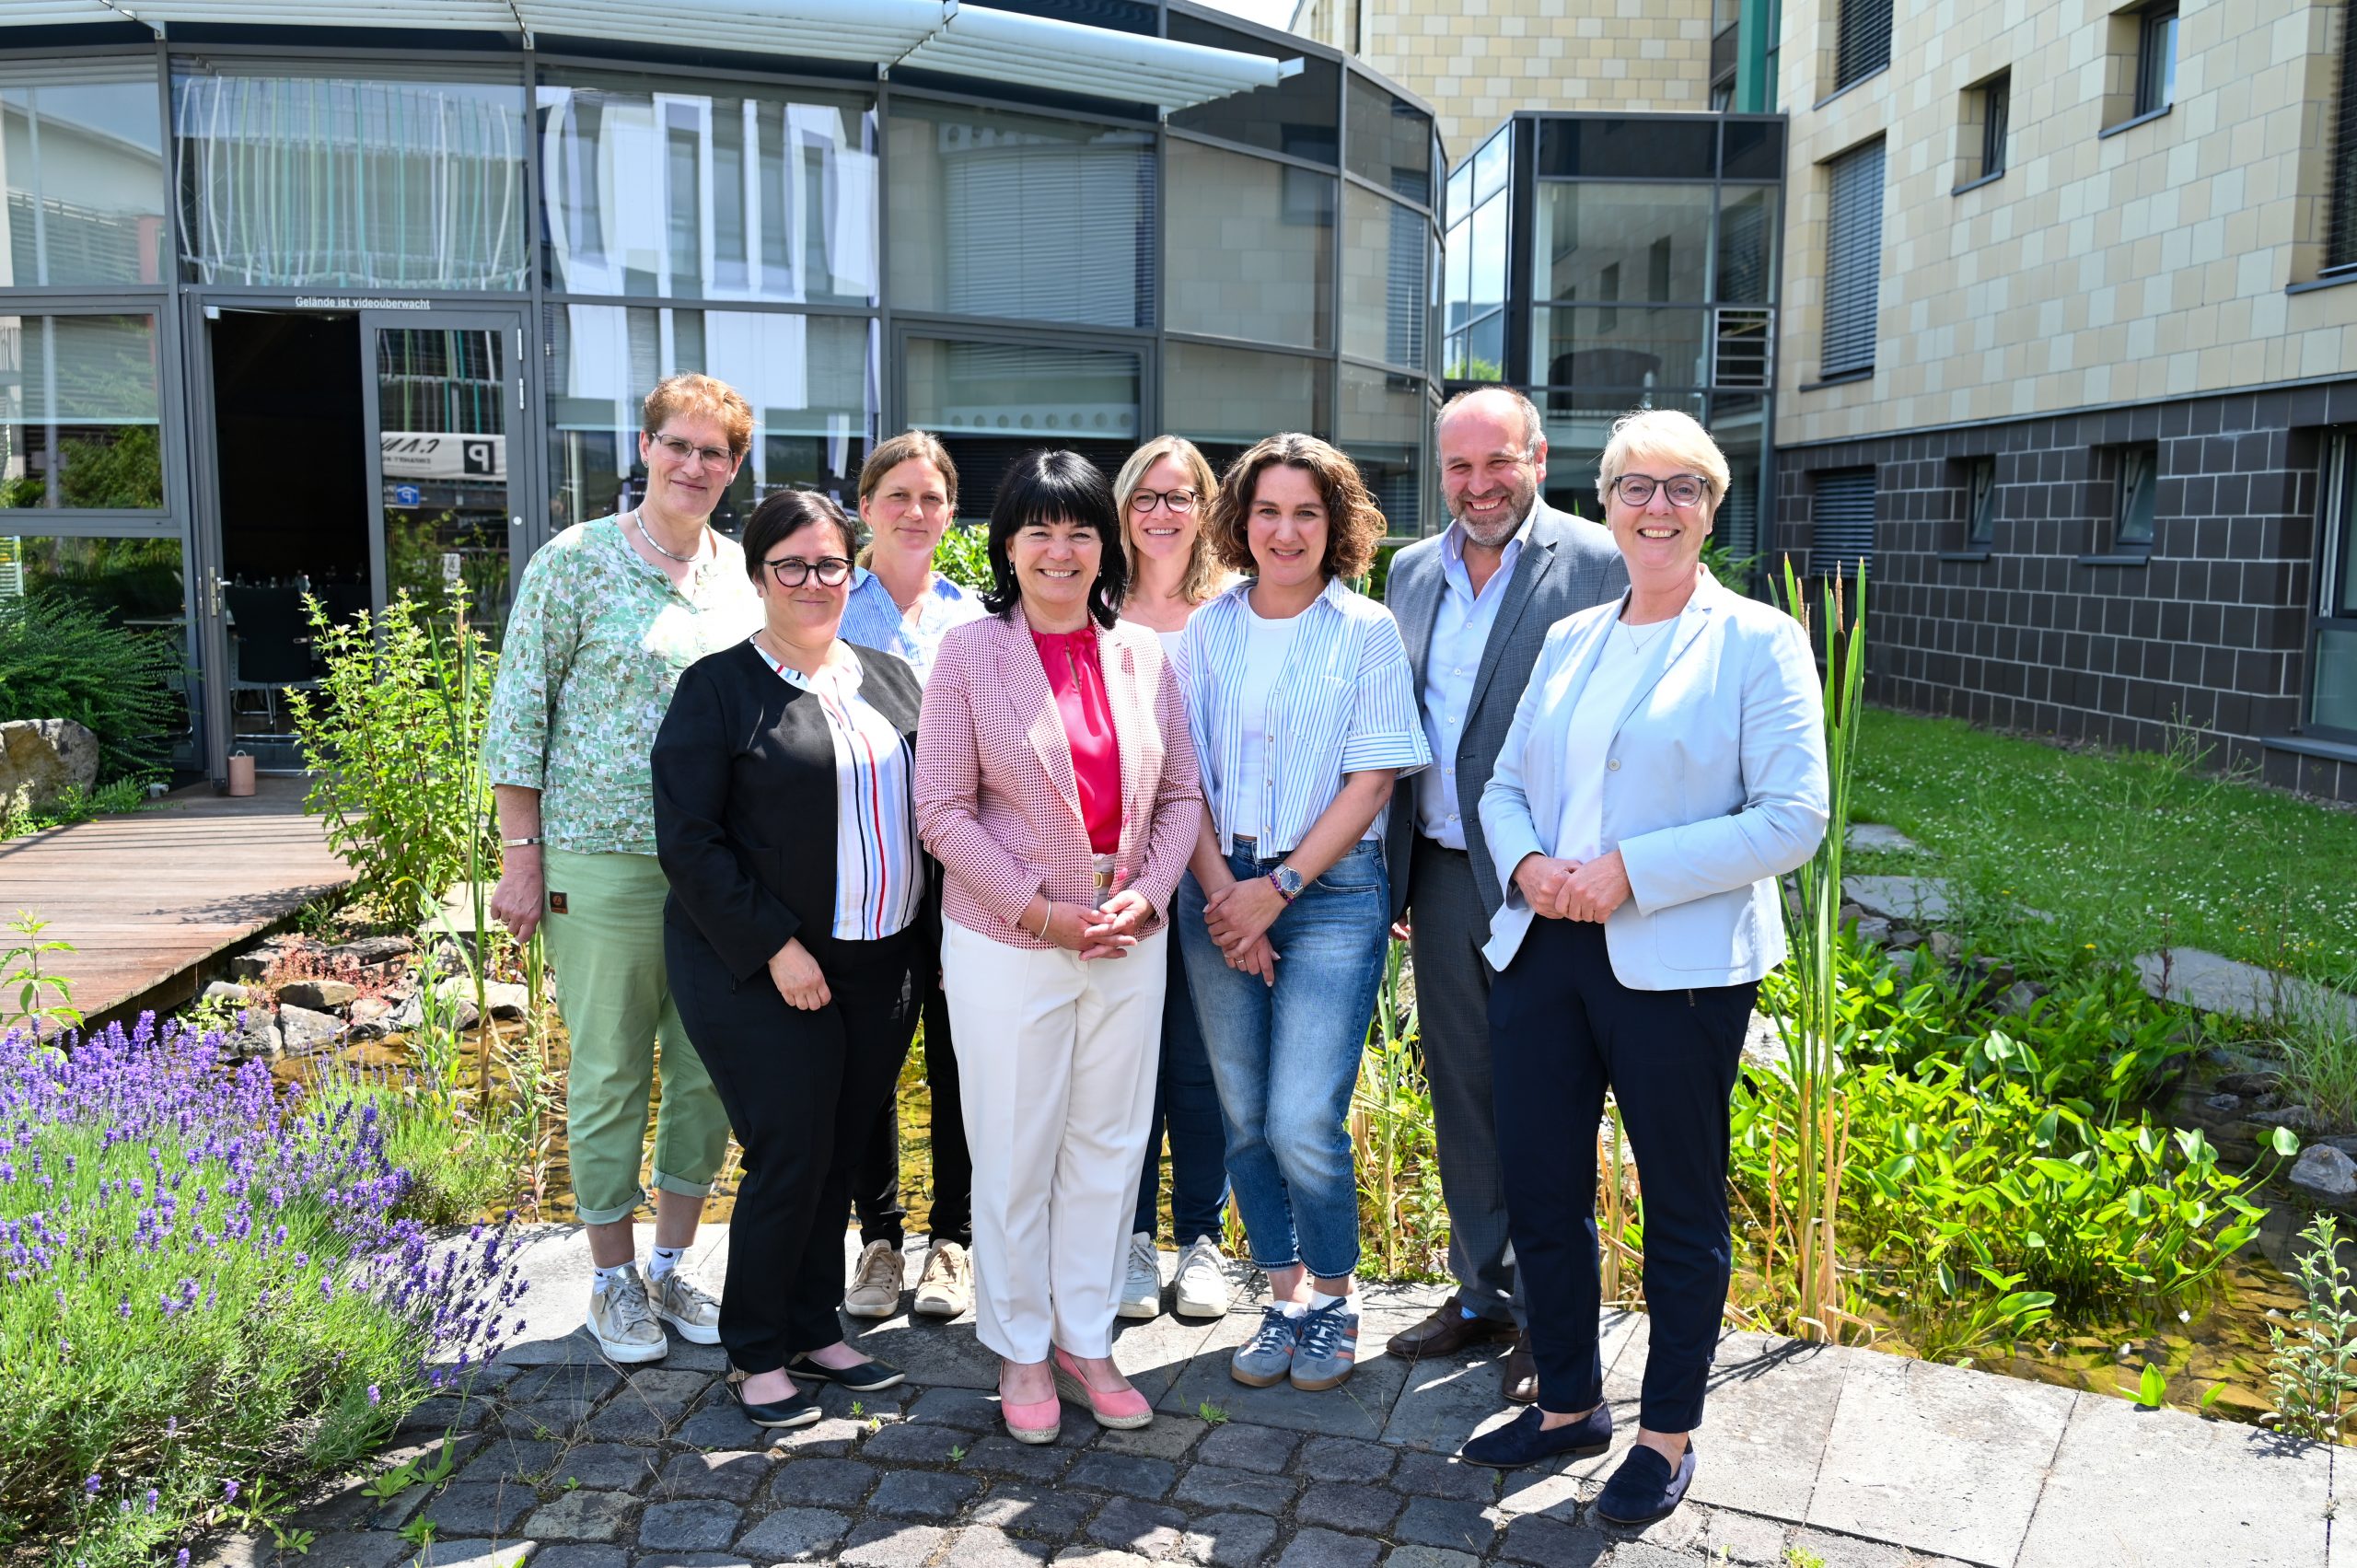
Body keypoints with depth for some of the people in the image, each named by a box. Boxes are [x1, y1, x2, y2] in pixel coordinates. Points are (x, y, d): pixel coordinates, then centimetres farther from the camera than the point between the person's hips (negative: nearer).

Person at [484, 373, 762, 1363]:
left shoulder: (745, 575, 9)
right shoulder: (575, 563, -4)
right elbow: (518, 713, -3)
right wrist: (522, 856, -7)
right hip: (603, 862, -4)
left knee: (709, 1069, 10)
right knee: (609, 1074, 5)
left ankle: (672, 1265, 27)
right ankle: (614, 1281, 21)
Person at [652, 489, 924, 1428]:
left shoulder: (890, 679, 11)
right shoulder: (719, 687, -6)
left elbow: (925, 810, 15)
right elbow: (688, 840, -11)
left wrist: (930, 941, 6)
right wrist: (775, 947, -16)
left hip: (883, 966, 5)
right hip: (763, 972, -5)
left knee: (840, 1156, 12)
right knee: (791, 1158, -2)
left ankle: (813, 1332, 28)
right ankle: (756, 1357, 17)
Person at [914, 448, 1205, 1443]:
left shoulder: (1142, 654, 4)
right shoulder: (969, 653, -6)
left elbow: (1182, 795, 8)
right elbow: (942, 811, -8)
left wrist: (1145, 894, -8)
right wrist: (1043, 911, -14)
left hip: (1129, 946, 4)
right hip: (1007, 945, -3)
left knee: (1108, 1147, 13)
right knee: (1014, 1156, 8)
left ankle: (1084, 1341, 30)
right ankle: (1020, 1351, 26)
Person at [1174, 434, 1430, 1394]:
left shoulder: (1366, 631, -1)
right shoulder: (1207, 630, 7)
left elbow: (1371, 780, -6)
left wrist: (1277, 888, -10)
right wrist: (1221, 890, -7)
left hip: (1331, 891, -3)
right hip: (1221, 891, 3)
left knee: (1302, 1120, -9)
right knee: (1244, 1116, 8)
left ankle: (1333, 1294, 16)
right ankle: (1283, 1295, 26)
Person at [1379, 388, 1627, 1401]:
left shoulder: (1600, 565, -9)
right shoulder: (1412, 573, 11)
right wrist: (1396, 874, 15)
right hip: (1441, 872, 6)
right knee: (1460, 1091, 16)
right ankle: (1482, 1292, 32)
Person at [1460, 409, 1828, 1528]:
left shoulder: (1760, 642, -4)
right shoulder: (1567, 641, 13)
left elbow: (1792, 818, -11)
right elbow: (1503, 783, 15)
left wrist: (1629, 871, -18)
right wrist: (1527, 863, -7)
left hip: (1678, 964, -5)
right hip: (1542, 949, 5)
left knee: (1682, 1205, 9)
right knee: (1538, 1188, 12)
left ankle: (1668, 1434, 28)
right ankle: (1568, 1403, 33)